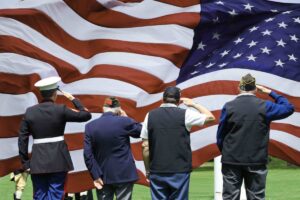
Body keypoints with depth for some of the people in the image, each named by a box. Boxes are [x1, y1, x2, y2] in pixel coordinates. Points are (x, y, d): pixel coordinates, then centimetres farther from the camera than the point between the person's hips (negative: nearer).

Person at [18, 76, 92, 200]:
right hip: (58, 160, -2)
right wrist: (73, 99, 13)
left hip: (37, 161, 2)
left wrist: (25, 163, 7)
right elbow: (86, 115, 1)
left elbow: (22, 139, 2)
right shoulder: (61, 110, -6)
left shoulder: (30, 112, 2)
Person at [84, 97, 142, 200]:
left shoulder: (90, 126, -3)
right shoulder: (124, 122, -11)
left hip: (103, 176, 3)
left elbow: (88, 154, -6)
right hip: (124, 174, -2)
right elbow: (140, 130, 8)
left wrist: (96, 175, -3)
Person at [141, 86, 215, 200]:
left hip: (157, 171, 2)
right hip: (180, 170, -2)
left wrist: (147, 169, 11)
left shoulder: (150, 116, 2)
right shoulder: (184, 115, -4)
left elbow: (145, 146, 2)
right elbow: (210, 117, 7)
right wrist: (193, 104, 18)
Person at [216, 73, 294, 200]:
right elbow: (289, 108, 11)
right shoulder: (264, 107, -3)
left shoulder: (228, 107, -3)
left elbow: (220, 135, 0)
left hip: (231, 161, 0)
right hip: (256, 161, 0)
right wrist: (271, 93, 17)